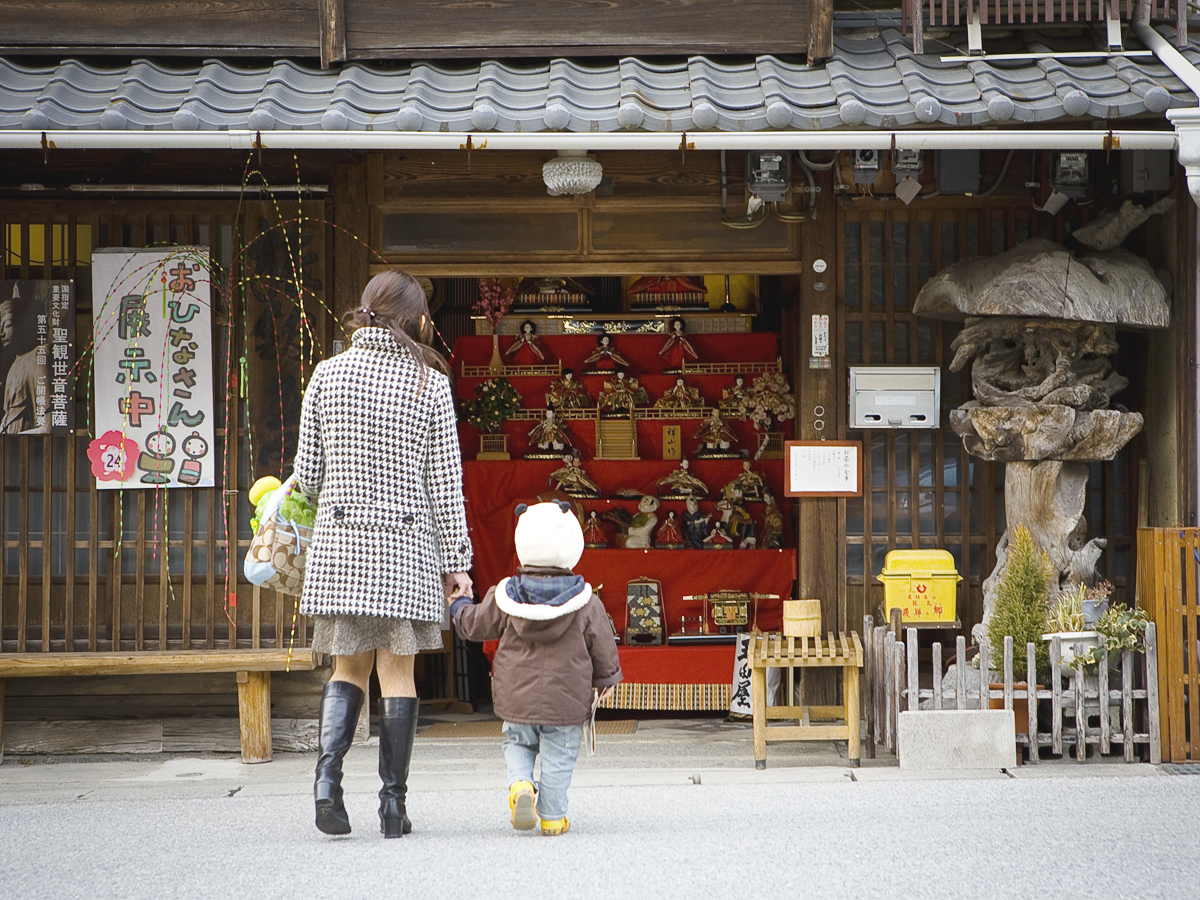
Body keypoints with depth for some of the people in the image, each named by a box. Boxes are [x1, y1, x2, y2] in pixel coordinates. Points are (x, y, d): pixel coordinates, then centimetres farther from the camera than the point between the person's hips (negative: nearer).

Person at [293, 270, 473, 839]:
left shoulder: (327, 375, 0)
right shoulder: (430, 383, -4)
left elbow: (307, 474, 2)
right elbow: (445, 482, -2)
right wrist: (457, 561, 3)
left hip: (340, 542, 2)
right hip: (407, 544, -1)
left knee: (350, 666, 12)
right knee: (397, 670, 5)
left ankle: (327, 773, -11)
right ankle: (393, 804, 5)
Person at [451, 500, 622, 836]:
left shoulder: (505, 598, -6)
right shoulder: (585, 603, -9)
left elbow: (474, 625, 8)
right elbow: (603, 646, 0)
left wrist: (458, 604, 30)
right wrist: (605, 678, 20)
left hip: (516, 696, 2)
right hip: (565, 700, -2)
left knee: (518, 743, 21)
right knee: (558, 755, 9)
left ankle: (520, 784, -5)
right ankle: (552, 816, 9)